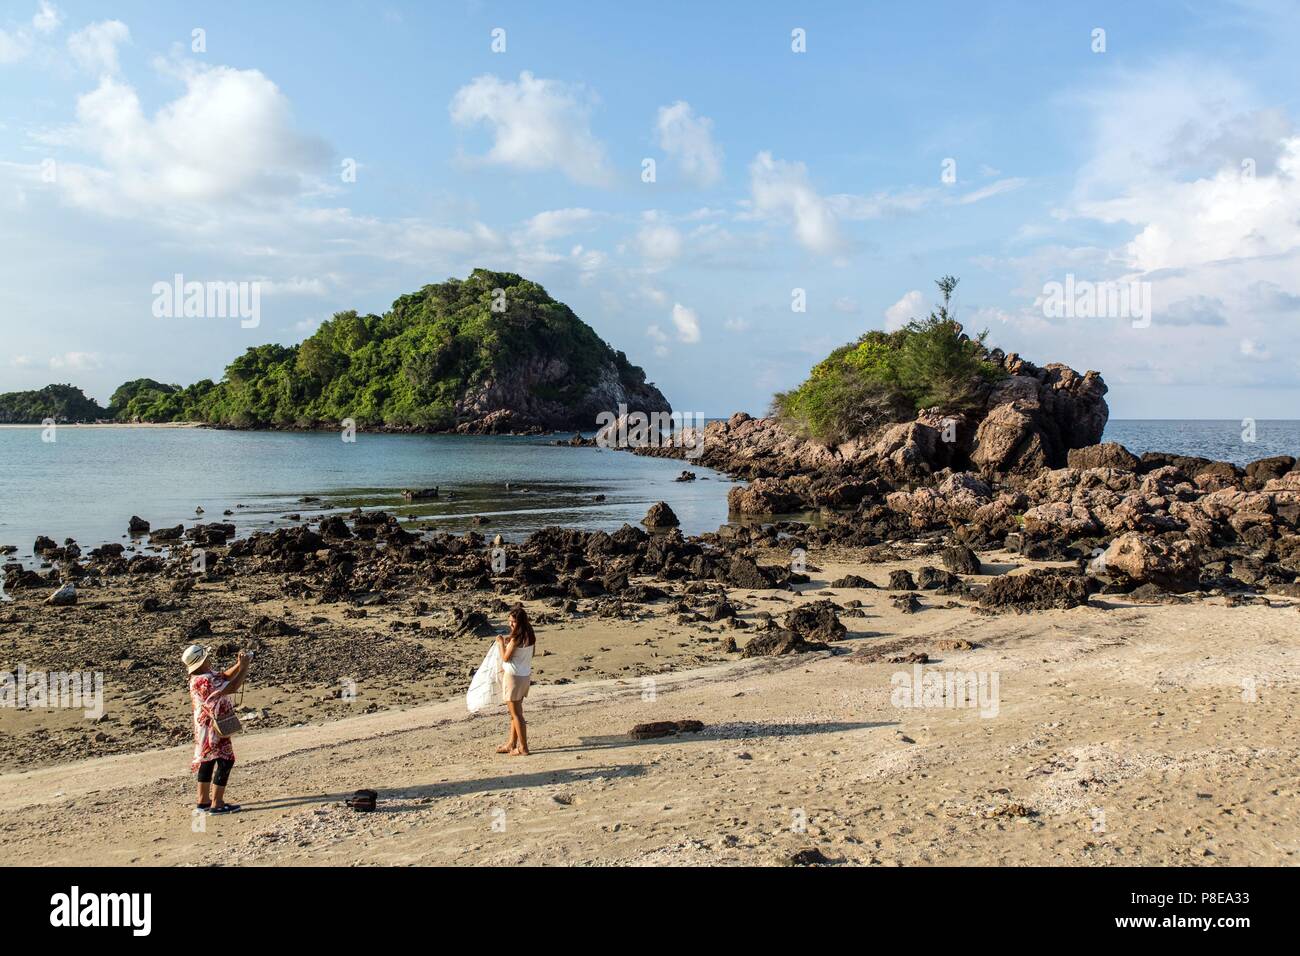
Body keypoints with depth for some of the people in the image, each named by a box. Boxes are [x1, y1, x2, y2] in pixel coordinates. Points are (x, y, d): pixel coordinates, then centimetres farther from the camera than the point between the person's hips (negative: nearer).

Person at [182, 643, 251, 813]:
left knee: (207, 761, 17)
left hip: (206, 726, 10)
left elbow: (225, 676, 12)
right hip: (213, 728, -10)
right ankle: (217, 804, -1)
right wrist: (245, 666, -19)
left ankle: (203, 801, 26)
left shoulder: (200, 676, 4)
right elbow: (232, 687, -28)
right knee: (226, 761, -5)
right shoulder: (204, 681, -27)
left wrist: (239, 665, -3)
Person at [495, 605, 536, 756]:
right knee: (515, 711, 18)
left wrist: (501, 643, -1)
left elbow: (506, 657, -12)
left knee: (516, 713, 0)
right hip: (526, 675, 9)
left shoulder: (516, 638, -20)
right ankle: (512, 744, 28)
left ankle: (523, 748, 4)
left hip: (514, 676, -9)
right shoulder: (529, 635, 4)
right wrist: (509, 641, 11)